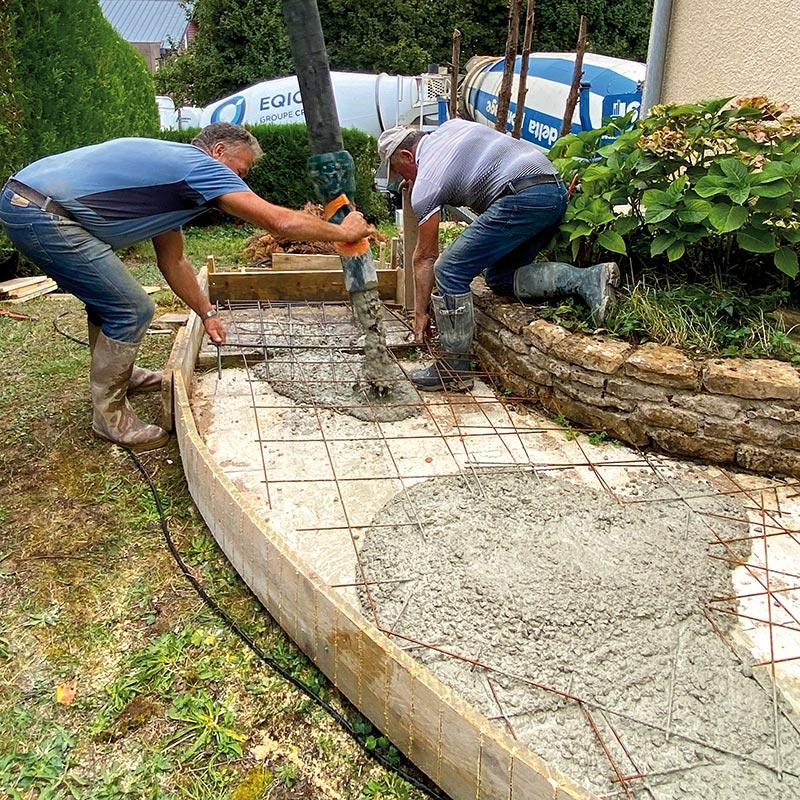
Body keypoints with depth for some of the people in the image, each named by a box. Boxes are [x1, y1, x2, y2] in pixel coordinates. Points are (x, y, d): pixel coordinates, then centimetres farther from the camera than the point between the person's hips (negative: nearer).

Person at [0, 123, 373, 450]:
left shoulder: (171, 170, 21)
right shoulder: (202, 165, -8)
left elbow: (172, 261, 27)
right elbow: (281, 221, -15)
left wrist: (206, 312, 28)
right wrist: (343, 232, -2)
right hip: (42, 212, -11)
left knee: (106, 296, 26)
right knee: (131, 311, -5)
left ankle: (115, 373, 45)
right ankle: (109, 416, 9)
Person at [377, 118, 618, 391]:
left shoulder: (425, 186, 2)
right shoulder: (450, 126, 24)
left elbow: (424, 258, 7)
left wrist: (421, 314, 17)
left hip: (524, 198, -10)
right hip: (556, 188, 10)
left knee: (450, 271, -5)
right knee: (499, 278, 16)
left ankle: (453, 370, 0)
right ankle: (588, 279, 0)